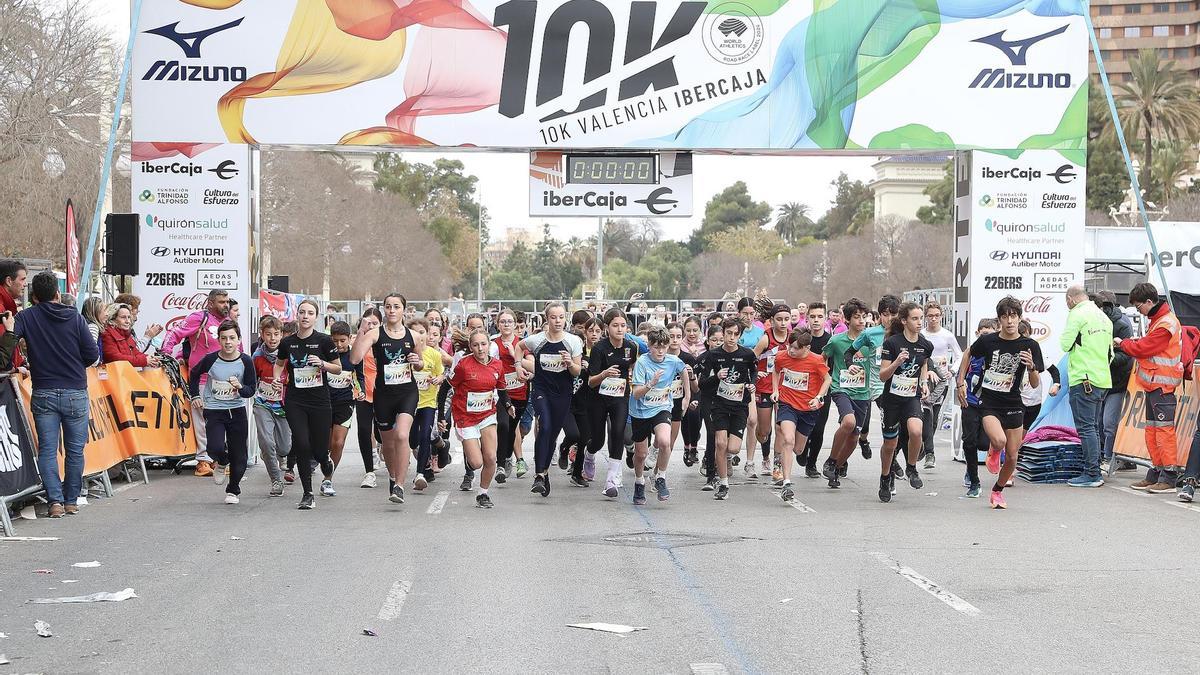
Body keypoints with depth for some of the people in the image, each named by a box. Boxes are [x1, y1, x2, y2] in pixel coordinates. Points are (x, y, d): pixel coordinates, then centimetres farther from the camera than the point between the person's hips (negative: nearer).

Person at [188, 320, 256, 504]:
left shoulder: (246, 362, -9)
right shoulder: (211, 360, -9)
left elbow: (251, 390, -5)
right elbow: (194, 374, 11)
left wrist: (240, 387, -25)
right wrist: (195, 395, 9)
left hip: (237, 411, 1)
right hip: (213, 411, -1)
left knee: (238, 455, 5)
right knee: (216, 448, -22)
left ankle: (233, 490, 27)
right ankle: (221, 464, 16)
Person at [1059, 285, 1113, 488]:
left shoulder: (1077, 314, -10)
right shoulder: (1103, 316, 16)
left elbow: (1065, 343, -13)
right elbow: (1110, 351, 19)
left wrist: (1064, 337, 6)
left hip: (1083, 380, -8)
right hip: (1103, 379, 8)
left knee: (1085, 427, -7)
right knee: (1093, 427, 14)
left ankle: (1091, 474, -10)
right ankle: (1095, 471, 16)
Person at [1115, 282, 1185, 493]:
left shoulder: (1165, 324, -15)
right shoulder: (1158, 320, 19)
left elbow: (1143, 348, -16)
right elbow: (1148, 344, 18)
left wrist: (1123, 343, 0)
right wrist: (1129, 343, 1)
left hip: (1161, 386, -10)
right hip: (1153, 385, 10)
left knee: (1164, 429, -10)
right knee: (1152, 430, 12)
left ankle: (1169, 478, -10)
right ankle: (1155, 474, 18)